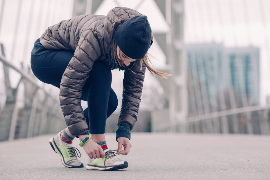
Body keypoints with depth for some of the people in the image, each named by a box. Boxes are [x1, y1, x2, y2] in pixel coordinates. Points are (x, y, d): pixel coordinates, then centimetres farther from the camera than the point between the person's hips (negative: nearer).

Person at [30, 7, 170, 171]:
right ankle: (99, 150, -28)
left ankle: (64, 139, 8)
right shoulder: (97, 35, -39)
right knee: (101, 72, -32)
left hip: (73, 60, 6)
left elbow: (134, 91, -15)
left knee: (110, 102, -13)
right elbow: (68, 88, -39)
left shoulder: (134, 47, -19)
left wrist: (125, 131, -27)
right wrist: (84, 138, -40)